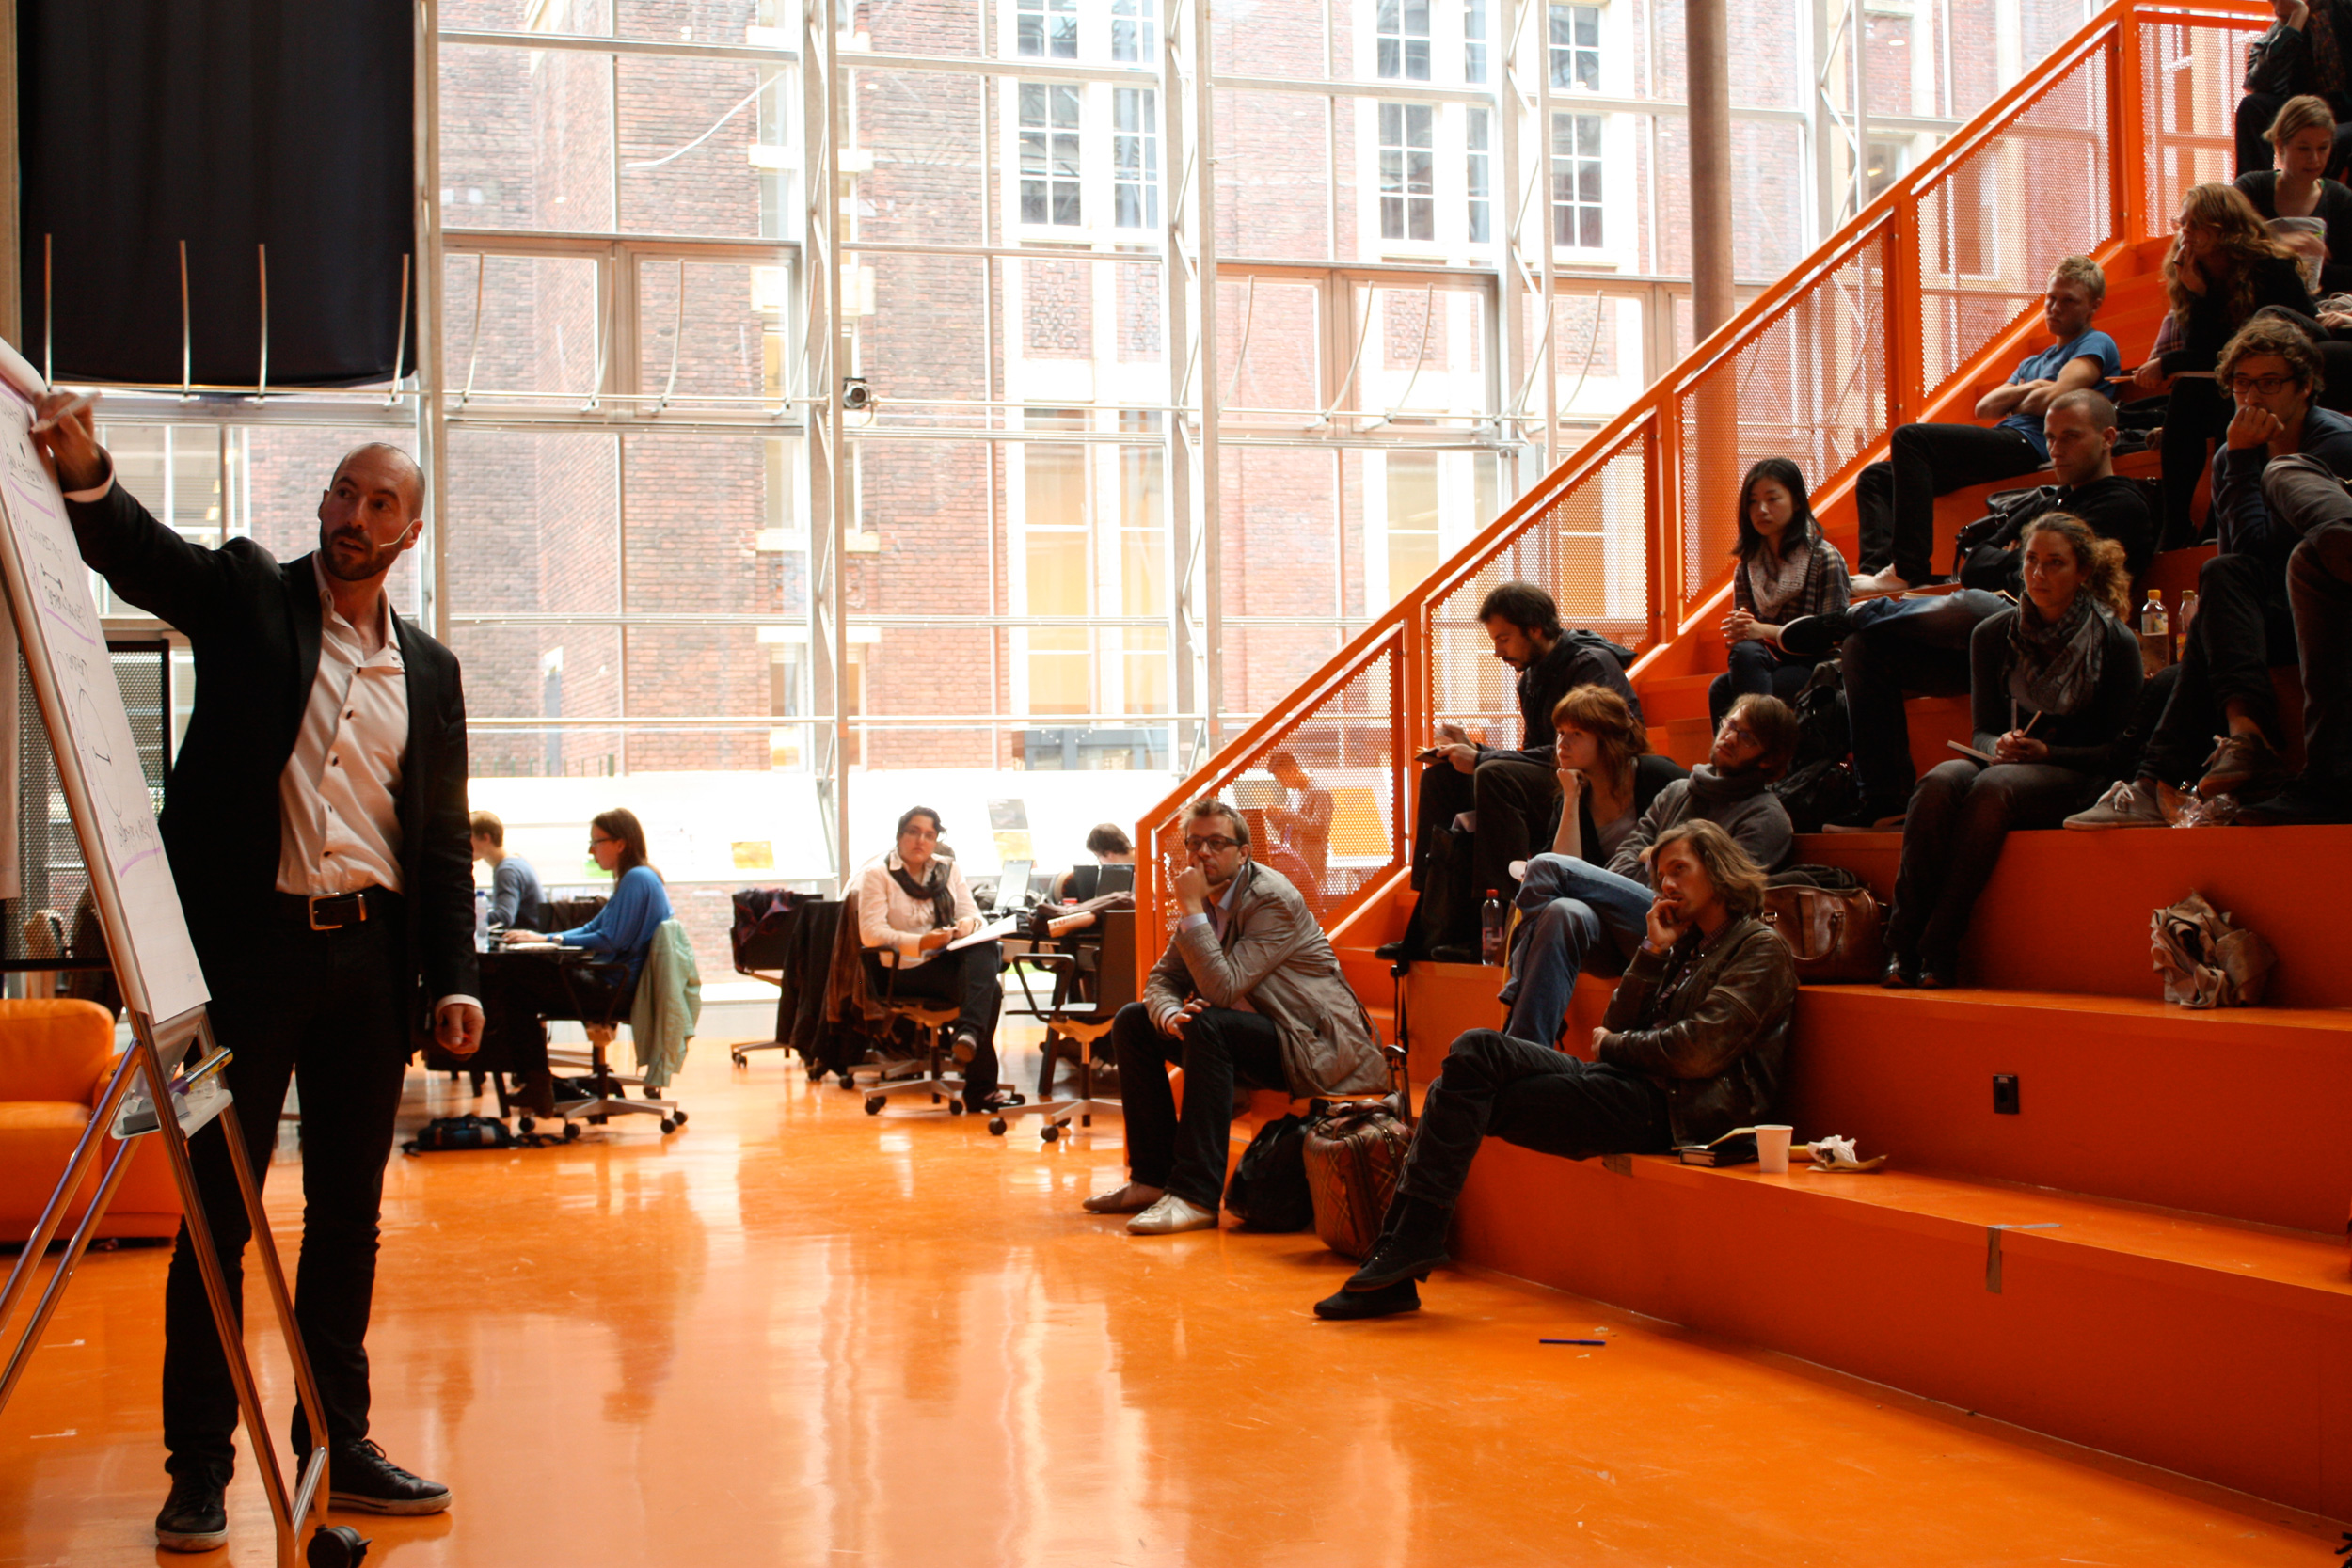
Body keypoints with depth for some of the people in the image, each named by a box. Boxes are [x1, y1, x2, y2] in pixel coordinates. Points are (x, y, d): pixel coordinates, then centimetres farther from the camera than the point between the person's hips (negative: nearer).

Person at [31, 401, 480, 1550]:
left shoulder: (429, 672, 12)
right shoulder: (247, 597, 5)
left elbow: (444, 841, 12)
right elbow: (139, 552, -14)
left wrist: (454, 979, 4)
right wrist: (85, 472, -35)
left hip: (369, 954, 3)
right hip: (250, 939, -3)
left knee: (349, 1212, 10)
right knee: (218, 1209, 1)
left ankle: (335, 1444, 21)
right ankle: (198, 1468, 9)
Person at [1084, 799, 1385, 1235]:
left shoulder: (1273, 900, -20)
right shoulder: (1208, 901, 7)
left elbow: (1223, 989, -29)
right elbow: (1162, 978, 8)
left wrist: (1191, 911, -27)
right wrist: (1168, 1012, -16)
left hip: (1315, 1047, -9)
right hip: (1258, 1033, 9)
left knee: (1208, 1025, -34)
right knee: (1133, 1022, 3)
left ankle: (1196, 1196, -33)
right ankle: (1152, 1178, 4)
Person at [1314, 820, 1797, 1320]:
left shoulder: (1760, 949, 0)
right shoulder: (1687, 946, 27)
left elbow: (1700, 1050, -13)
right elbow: (1615, 1027, 17)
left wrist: (1614, 1047, 0)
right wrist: (1655, 951, 9)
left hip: (1672, 1108, -8)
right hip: (1632, 1089, 8)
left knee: (1477, 1059, -18)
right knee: (1476, 1050, -12)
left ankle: (1413, 1238, -18)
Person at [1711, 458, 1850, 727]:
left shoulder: (1824, 558, 0)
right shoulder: (1746, 568, 15)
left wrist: (1767, 631, -18)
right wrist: (1737, 632, -11)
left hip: (1816, 668, -5)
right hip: (1769, 664, 5)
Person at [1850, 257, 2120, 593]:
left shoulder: (2097, 345, 7)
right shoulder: (2032, 363, 33)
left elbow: (2054, 397, -11)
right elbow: (1984, 408, 18)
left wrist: (2016, 403, 9)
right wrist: (2029, 388, 3)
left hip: (2031, 445, -10)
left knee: (1909, 437, -28)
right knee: (1875, 478, 3)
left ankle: (1909, 568, -37)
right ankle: (1878, 566, -21)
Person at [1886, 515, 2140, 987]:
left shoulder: (2116, 643, -1)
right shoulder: (1993, 635, 7)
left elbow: (2117, 748, -2)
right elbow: (1983, 730, 9)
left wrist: (2046, 752, -18)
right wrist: (2000, 746, -15)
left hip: (2075, 777, -3)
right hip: (2007, 764, 3)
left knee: (1993, 786, -37)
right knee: (1940, 781, -33)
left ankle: (1938, 949, -36)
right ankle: (1903, 943, -34)